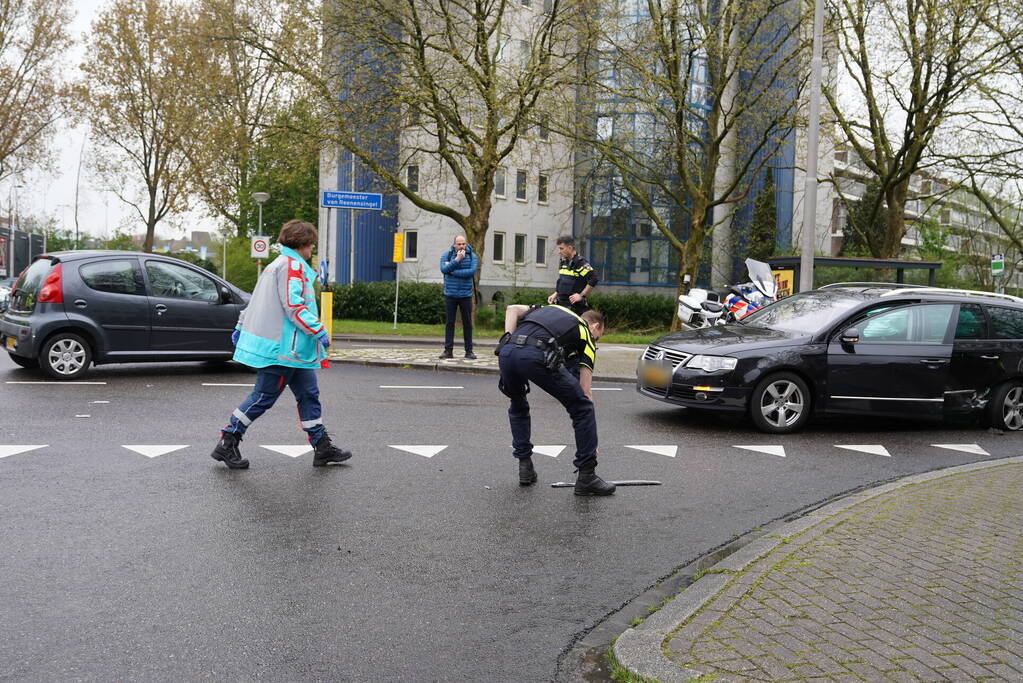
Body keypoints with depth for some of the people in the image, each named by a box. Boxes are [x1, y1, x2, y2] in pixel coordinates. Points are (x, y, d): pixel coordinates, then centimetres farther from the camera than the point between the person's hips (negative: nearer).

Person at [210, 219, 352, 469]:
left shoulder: (276, 265, 19)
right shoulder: (292, 266, -12)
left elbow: (256, 300, 23)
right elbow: (294, 306, -22)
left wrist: (241, 327, 27)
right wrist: (319, 331, -20)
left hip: (291, 349, 11)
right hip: (282, 348, -11)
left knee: (308, 394, 11)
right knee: (263, 397, -3)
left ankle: (322, 447, 15)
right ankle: (226, 444, 5)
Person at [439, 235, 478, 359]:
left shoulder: (472, 256, 1)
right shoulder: (446, 255, 2)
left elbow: (472, 271, -14)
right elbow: (444, 269, -14)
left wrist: (453, 272, -13)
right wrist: (457, 259, -17)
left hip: (466, 294, 0)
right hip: (450, 294, 0)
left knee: (467, 323, 3)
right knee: (449, 323, 2)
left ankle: (469, 351, 9)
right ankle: (448, 350, 6)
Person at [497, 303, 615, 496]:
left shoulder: (551, 309, 39)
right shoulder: (586, 336, 25)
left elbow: (512, 309, 21)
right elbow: (585, 390, 21)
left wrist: (508, 341, 16)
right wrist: (589, 438, 24)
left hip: (506, 351, 5)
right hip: (537, 355, -5)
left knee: (517, 407, 33)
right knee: (582, 408, 12)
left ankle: (525, 467, 30)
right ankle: (586, 477, 13)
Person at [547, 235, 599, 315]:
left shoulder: (580, 263, -13)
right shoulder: (563, 262, 14)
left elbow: (594, 279, -22)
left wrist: (581, 295, -19)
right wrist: (555, 294, 14)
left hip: (574, 306, -9)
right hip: (561, 304, 9)